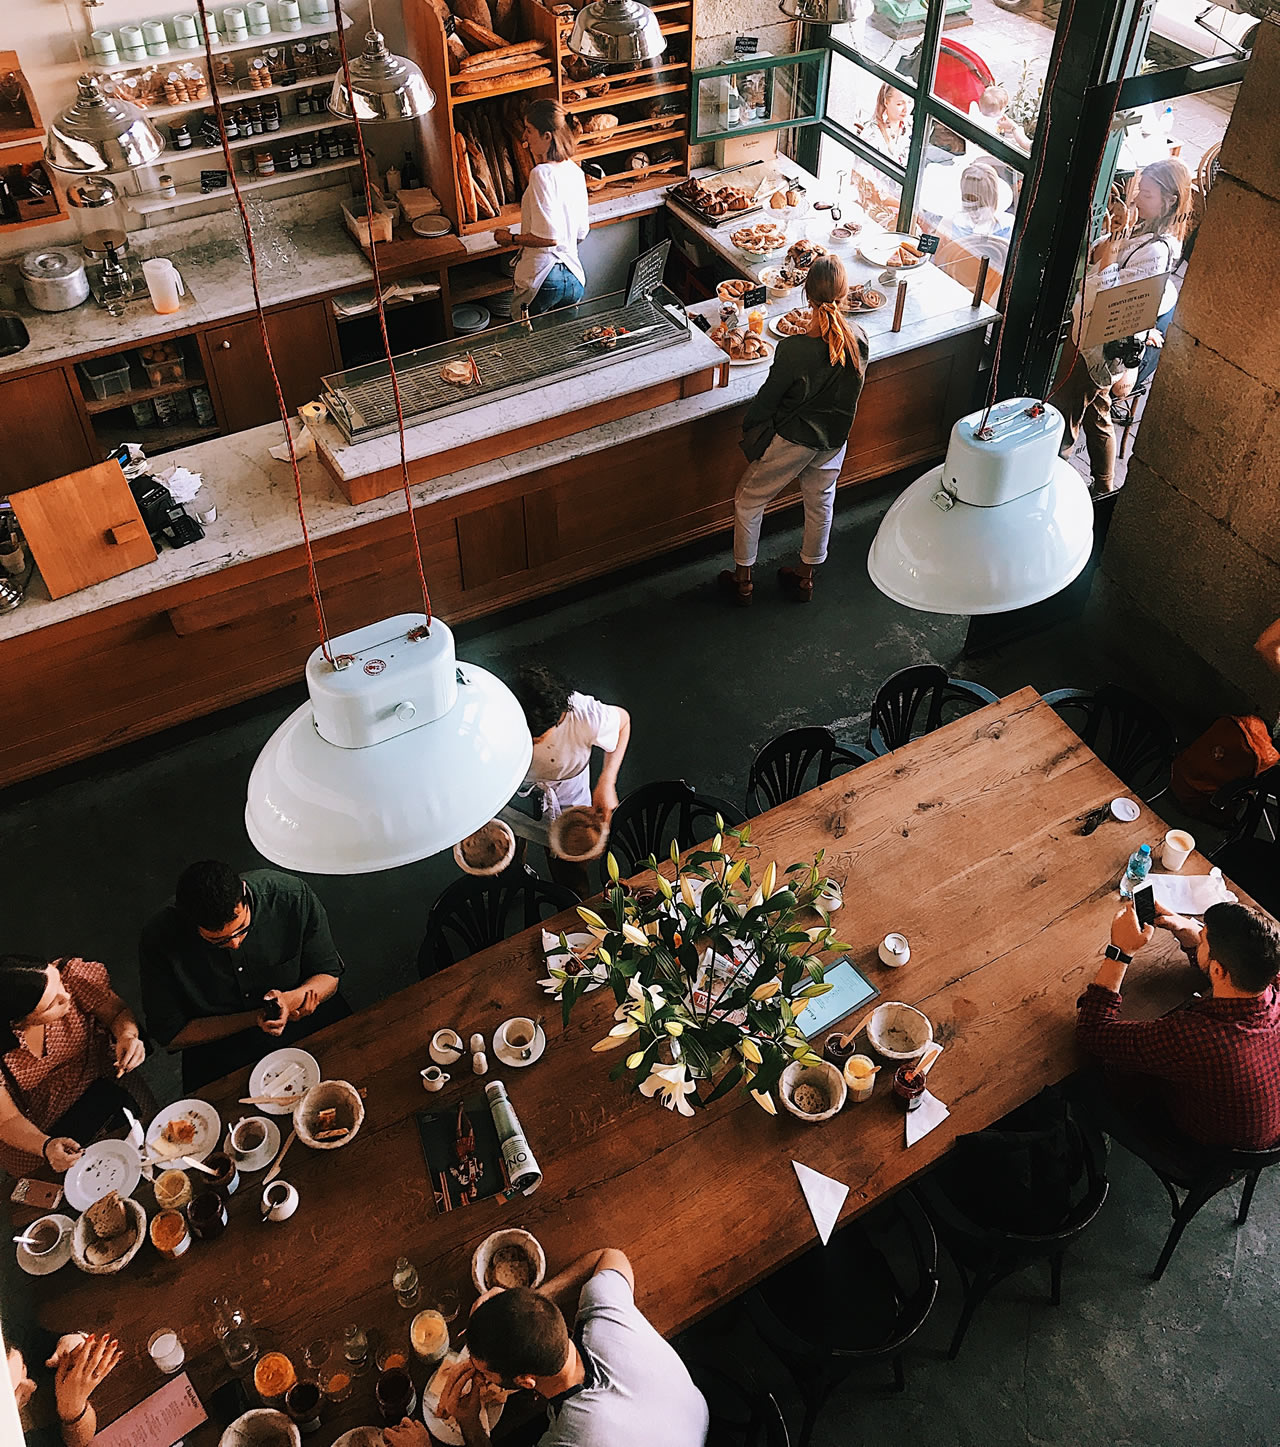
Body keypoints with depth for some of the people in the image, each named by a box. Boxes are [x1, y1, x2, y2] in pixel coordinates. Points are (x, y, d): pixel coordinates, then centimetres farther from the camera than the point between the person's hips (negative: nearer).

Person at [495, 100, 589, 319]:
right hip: (574, 278, 8)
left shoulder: (542, 174, -19)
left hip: (542, 279, -8)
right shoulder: (575, 171, 6)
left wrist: (511, 238, -8)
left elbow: (549, 236, -23)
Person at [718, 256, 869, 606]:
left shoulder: (793, 350, -30)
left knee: (748, 501, 16)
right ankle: (805, 578, 43)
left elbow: (769, 397, -16)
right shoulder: (858, 340, -14)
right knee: (820, 502, 26)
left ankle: (742, 581, 27)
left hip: (792, 439, -5)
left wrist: (749, 428, 2)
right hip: (835, 439, 5)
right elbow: (850, 391, 3)